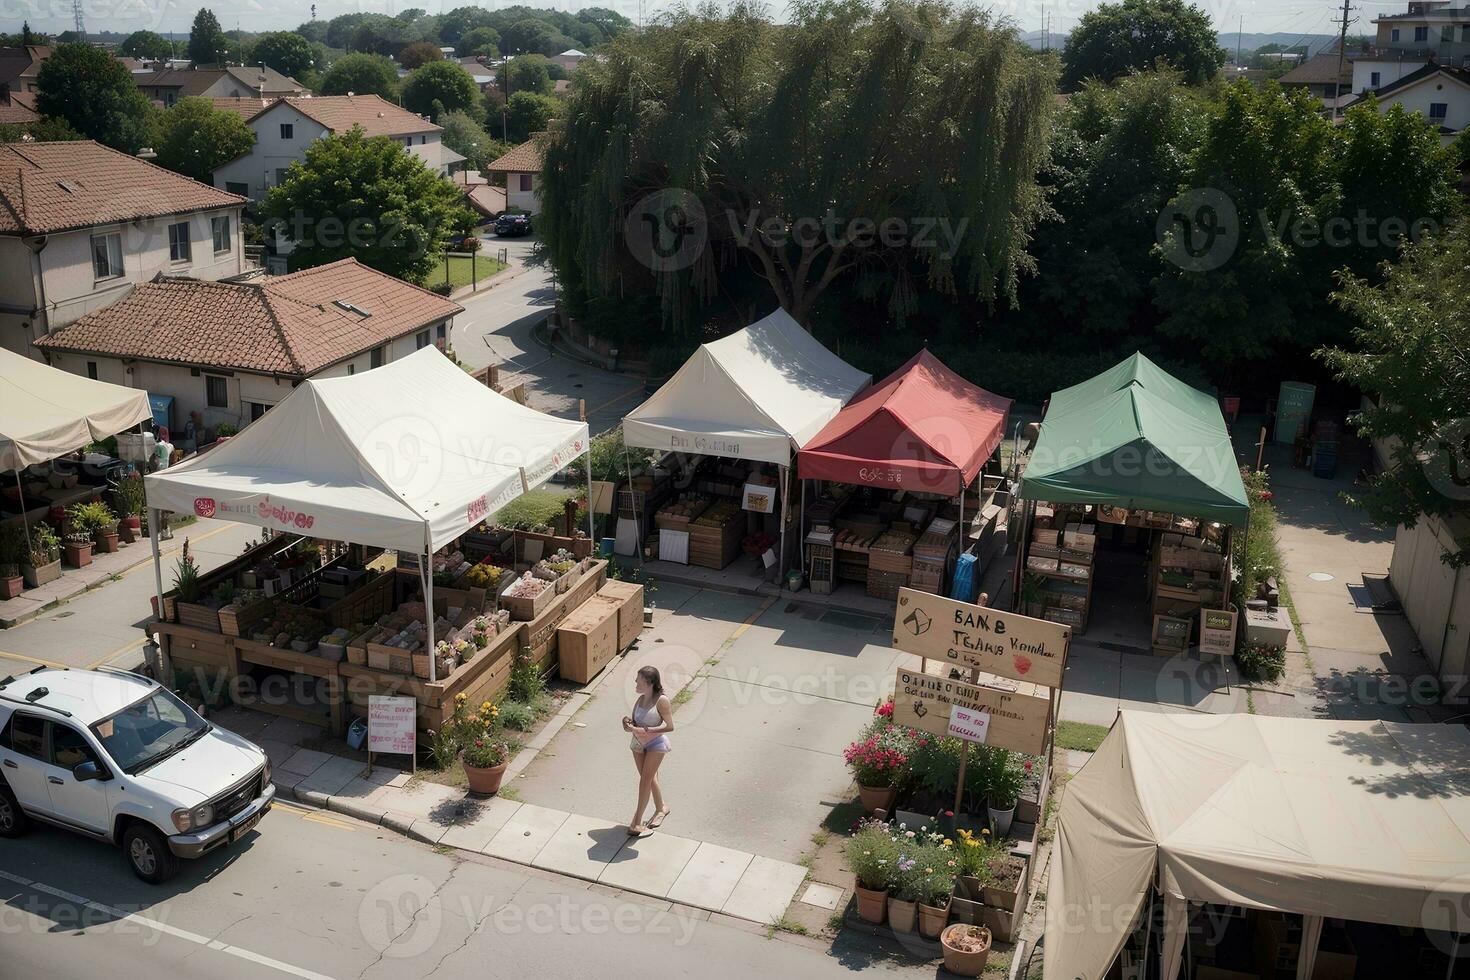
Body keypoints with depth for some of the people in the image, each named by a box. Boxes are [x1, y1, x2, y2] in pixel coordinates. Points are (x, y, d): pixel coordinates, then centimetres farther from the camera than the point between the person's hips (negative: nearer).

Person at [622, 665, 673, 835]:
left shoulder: (661, 700, -18)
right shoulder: (640, 700, 1)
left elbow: (669, 726, -20)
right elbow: (633, 721, 9)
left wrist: (646, 730, -27)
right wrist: (629, 724, -15)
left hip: (656, 744, -7)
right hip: (638, 744, 7)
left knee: (645, 780, -7)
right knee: (649, 778, 18)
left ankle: (637, 821, -1)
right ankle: (661, 807, 39)